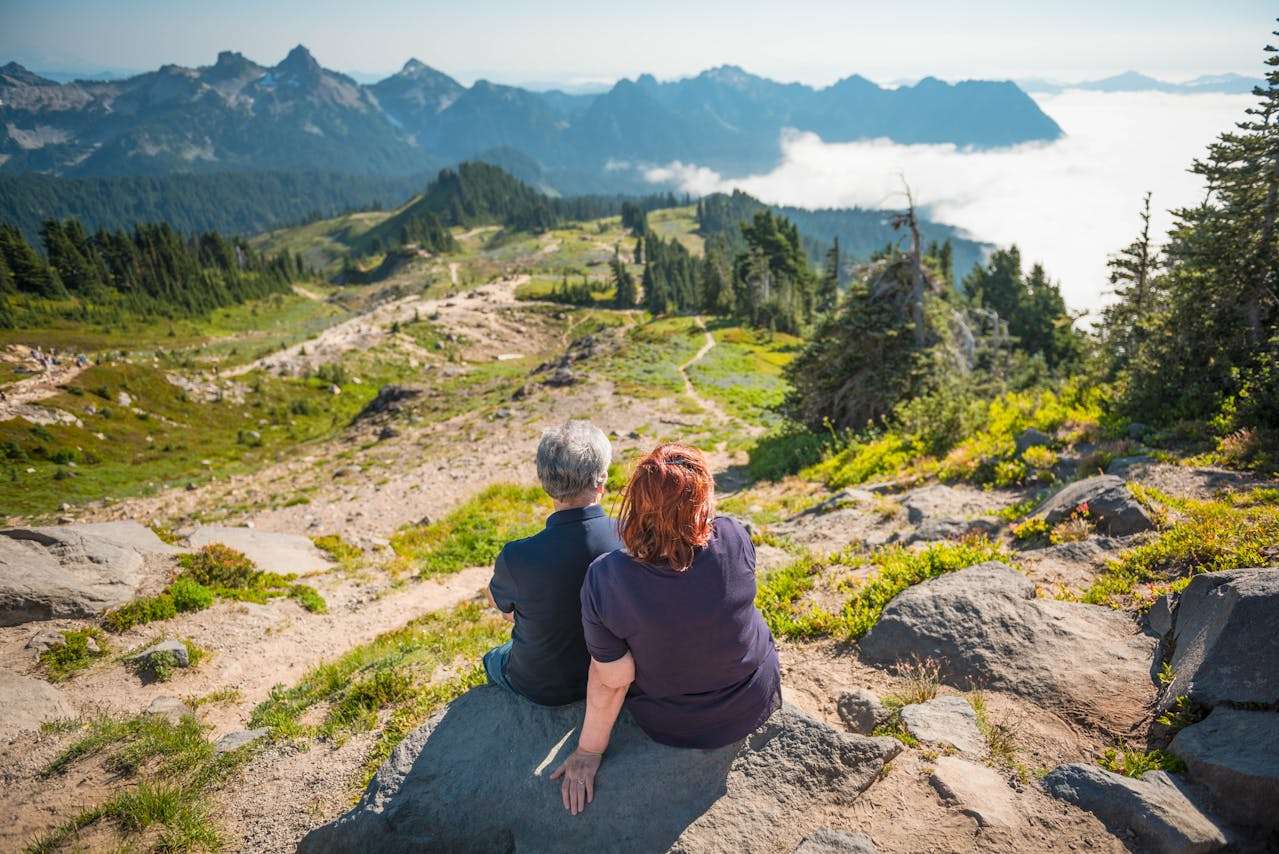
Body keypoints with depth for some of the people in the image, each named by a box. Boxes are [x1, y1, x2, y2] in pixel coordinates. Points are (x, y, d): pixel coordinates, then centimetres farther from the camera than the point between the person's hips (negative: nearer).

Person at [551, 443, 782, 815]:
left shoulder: (604, 580, -32)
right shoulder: (734, 538, -28)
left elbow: (611, 681, -21)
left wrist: (588, 752, -3)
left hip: (670, 727, -1)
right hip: (756, 704, 1)